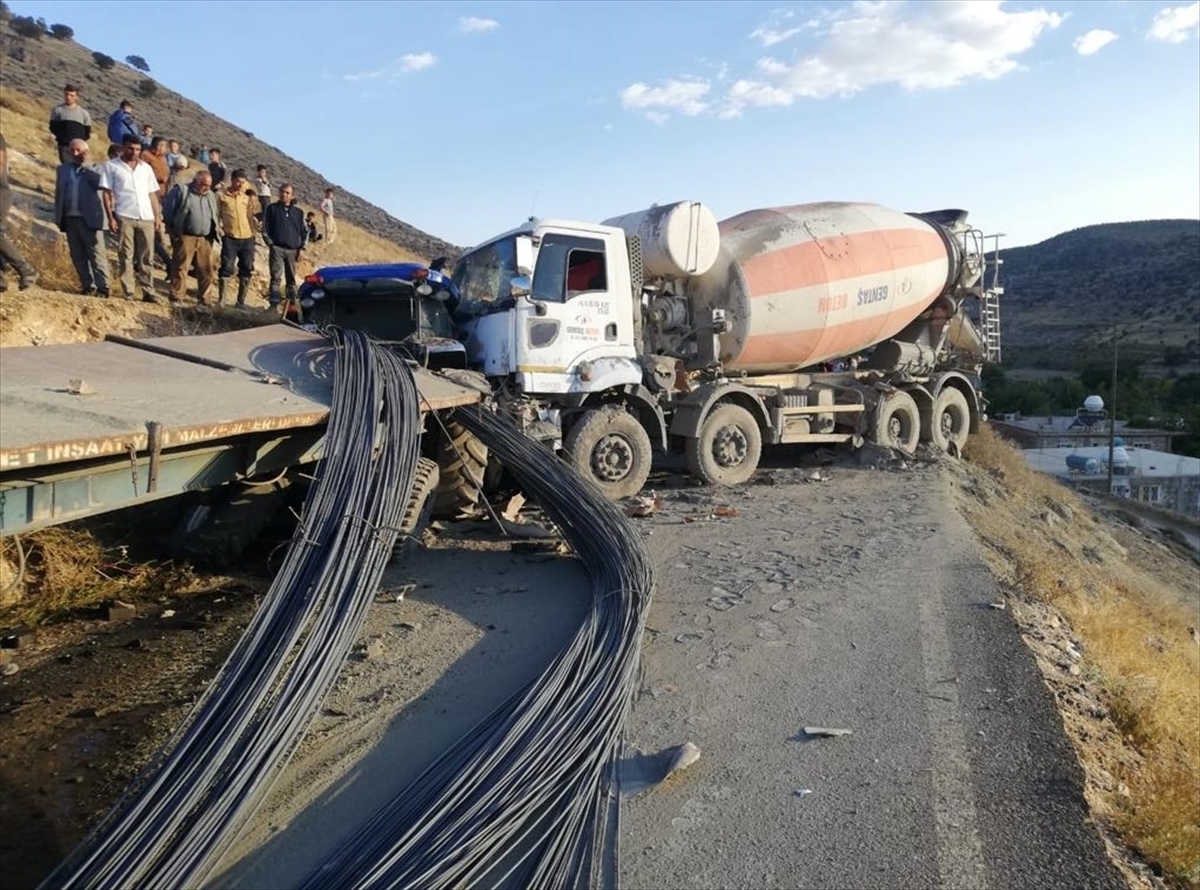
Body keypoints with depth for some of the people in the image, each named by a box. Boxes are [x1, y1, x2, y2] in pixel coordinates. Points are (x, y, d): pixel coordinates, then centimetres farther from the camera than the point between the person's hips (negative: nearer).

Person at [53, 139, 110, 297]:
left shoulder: (94, 168, 7)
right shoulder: (63, 169, 17)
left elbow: (102, 183, -15)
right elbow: (58, 193, 16)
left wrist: (86, 166, -8)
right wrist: (58, 217, 9)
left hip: (90, 218, -5)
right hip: (70, 218, 5)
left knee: (97, 254, -6)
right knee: (78, 256, 5)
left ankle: (102, 287, -6)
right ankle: (87, 286, 10)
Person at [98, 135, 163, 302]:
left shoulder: (146, 168, 17)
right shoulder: (111, 166, 6)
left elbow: (152, 194, 18)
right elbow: (106, 193, 2)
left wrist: (158, 217, 8)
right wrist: (110, 217, -7)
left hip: (146, 218, 3)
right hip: (124, 217, -3)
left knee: (146, 258, 2)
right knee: (126, 257, -2)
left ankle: (148, 292, 5)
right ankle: (128, 293, -1)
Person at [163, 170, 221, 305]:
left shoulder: (211, 195, 17)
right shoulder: (180, 190, 0)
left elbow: (216, 215, 25)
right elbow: (167, 210, 1)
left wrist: (216, 231, 11)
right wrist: (173, 231, 0)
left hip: (206, 239, 5)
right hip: (185, 237, -5)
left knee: (207, 270, 4)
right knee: (180, 268, -4)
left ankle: (203, 299, 14)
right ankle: (176, 298, -1)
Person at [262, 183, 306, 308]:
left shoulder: (298, 212, 13)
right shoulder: (272, 209, 7)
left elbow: (305, 232, 15)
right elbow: (265, 228, 6)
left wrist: (301, 248, 5)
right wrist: (271, 244, -3)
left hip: (293, 250, 2)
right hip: (277, 249, -2)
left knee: (291, 279, 6)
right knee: (276, 277, -10)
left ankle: (292, 303, 12)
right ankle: (273, 304, -11)